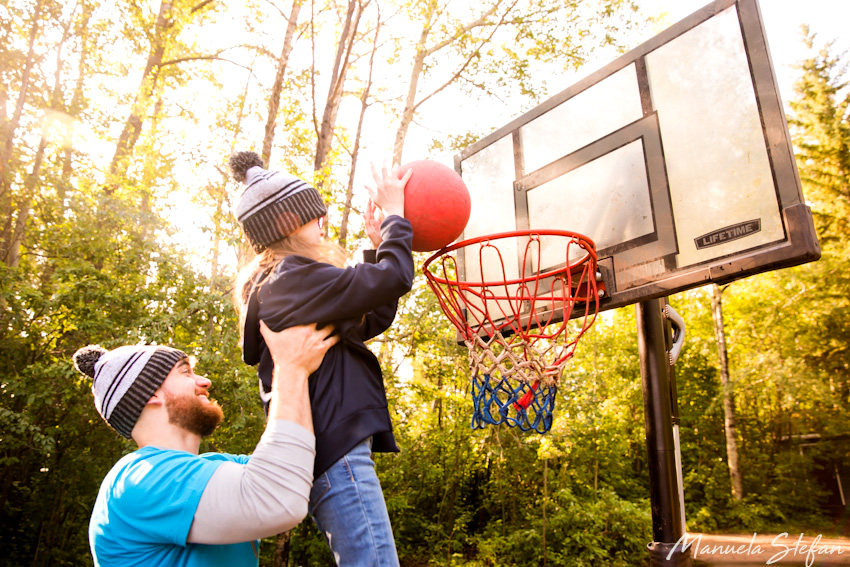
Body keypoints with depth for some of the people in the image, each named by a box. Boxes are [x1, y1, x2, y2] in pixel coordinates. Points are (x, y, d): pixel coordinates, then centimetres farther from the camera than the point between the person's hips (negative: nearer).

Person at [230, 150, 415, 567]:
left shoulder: (273, 288, 22)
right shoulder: (291, 278, -9)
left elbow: (373, 319, 21)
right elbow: (393, 280, -15)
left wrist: (378, 247, 17)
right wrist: (395, 215, 1)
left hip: (330, 451, 11)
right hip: (335, 453, -11)